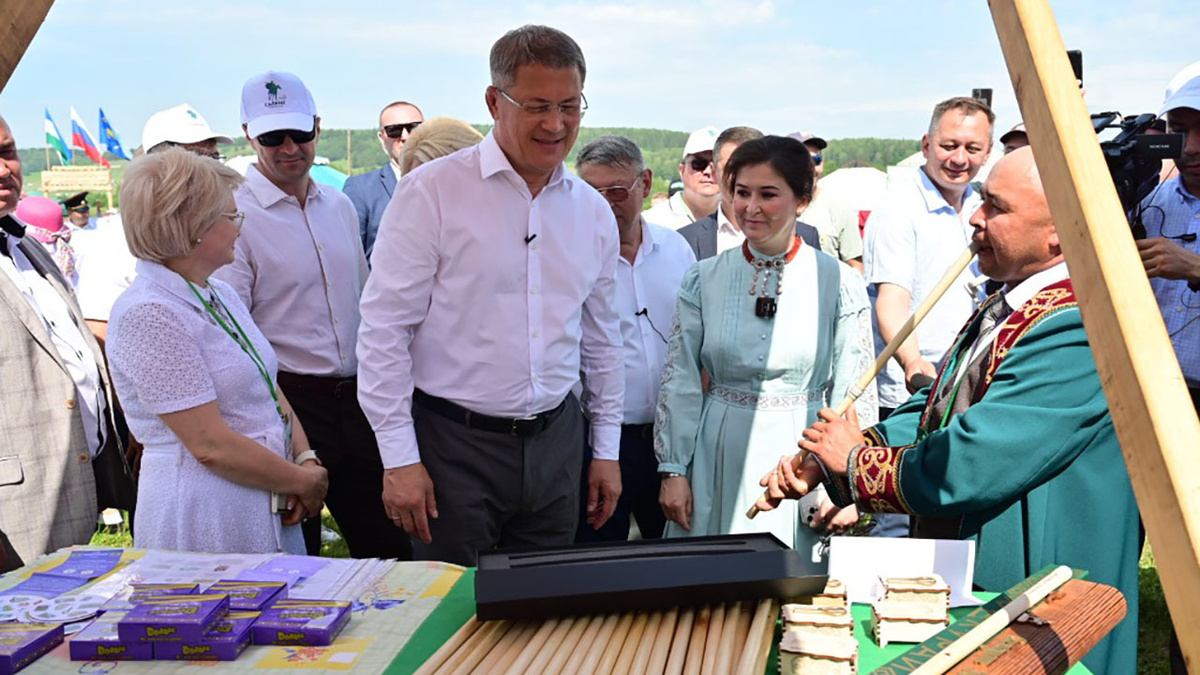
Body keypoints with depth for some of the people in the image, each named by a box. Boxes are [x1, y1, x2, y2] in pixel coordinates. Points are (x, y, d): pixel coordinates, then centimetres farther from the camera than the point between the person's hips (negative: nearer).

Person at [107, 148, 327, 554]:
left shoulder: (221, 296, 10)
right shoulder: (148, 315, -18)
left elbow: (272, 391, 12)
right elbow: (210, 444, -21)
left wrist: (306, 460, -5)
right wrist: (305, 481, -11)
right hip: (205, 517, -8)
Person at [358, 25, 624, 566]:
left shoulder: (593, 212, 7)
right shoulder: (432, 192, -9)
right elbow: (384, 328, -9)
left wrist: (607, 450, 15)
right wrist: (399, 457, -11)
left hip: (555, 441, 5)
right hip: (454, 442, -4)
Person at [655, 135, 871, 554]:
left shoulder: (839, 282, -4)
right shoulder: (704, 279, 2)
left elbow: (852, 392, -2)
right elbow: (679, 382, 4)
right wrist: (673, 471, 1)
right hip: (720, 460, 2)